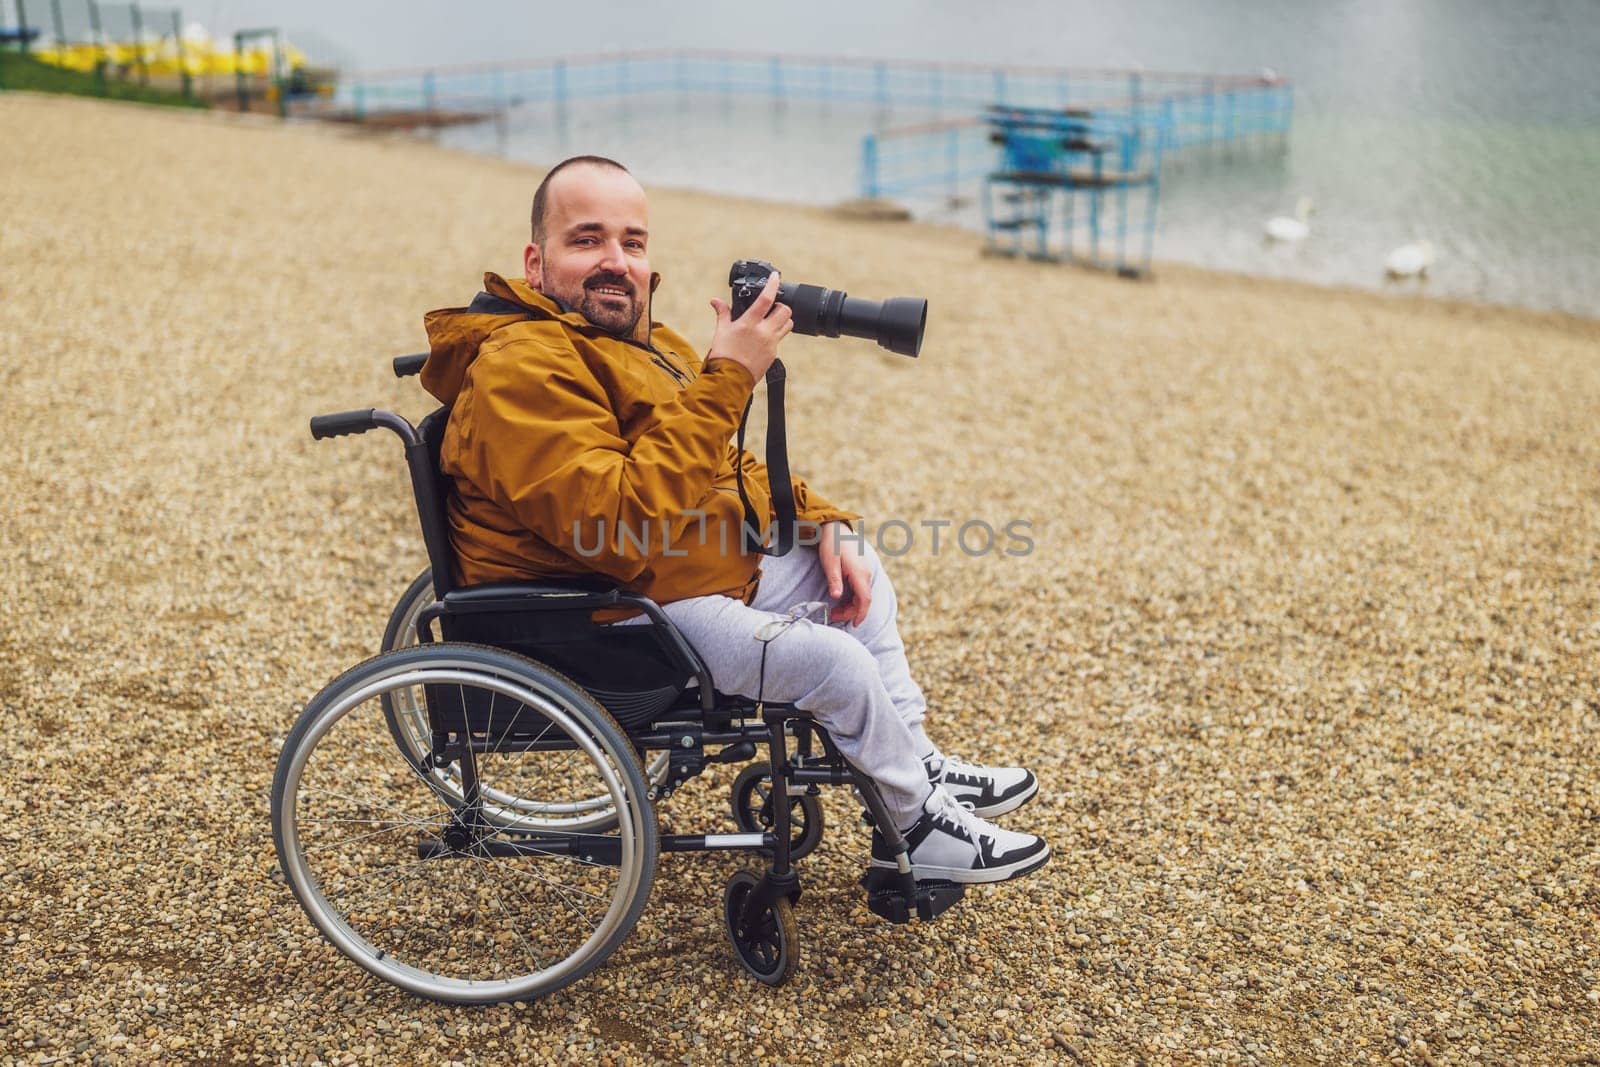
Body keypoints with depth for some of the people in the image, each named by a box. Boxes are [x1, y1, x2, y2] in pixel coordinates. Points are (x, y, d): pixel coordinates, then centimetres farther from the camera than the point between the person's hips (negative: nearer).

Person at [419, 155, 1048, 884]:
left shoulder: (639, 342, 11)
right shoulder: (520, 367, -22)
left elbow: (725, 469, 21)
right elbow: (620, 528, -34)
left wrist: (825, 526, 5)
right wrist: (725, 381, -32)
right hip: (614, 625, -11)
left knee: (857, 569, 17)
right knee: (833, 659, -20)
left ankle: (916, 763, 28)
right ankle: (917, 827, 6)